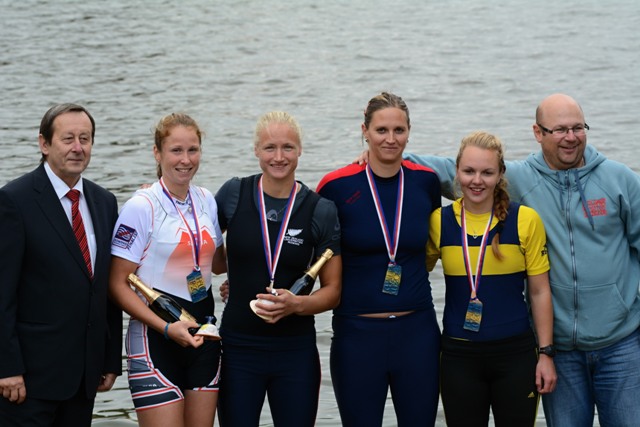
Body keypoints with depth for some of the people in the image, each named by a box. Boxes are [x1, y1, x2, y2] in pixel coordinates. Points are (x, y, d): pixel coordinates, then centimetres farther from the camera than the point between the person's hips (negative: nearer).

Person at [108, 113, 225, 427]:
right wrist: (167, 328, -20)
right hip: (156, 339, -6)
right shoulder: (142, 206, -10)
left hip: (203, 332, 6)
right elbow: (117, 284, -11)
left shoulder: (206, 201, 8)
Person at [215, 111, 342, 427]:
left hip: (296, 352, 0)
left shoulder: (321, 211, -2)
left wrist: (295, 304, -16)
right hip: (238, 349, 0)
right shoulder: (234, 194, -1)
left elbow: (332, 291, 1)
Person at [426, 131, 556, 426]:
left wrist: (545, 354, -1)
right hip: (459, 356, 1)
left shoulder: (525, 220, -4)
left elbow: (539, 292, 1)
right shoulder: (439, 221, -1)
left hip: (515, 354, -1)